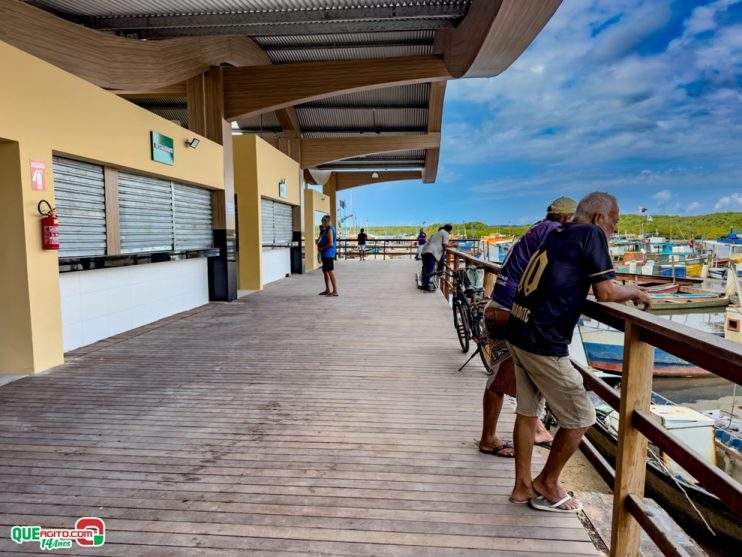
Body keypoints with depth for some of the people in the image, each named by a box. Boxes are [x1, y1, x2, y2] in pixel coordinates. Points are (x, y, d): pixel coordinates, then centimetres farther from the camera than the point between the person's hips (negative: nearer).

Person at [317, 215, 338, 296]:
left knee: (330, 272, -7)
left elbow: (330, 243, -22)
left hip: (328, 254, -11)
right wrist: (319, 243, 8)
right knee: (325, 271, 14)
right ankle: (328, 290, 21)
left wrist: (322, 248, -11)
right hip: (325, 254, 11)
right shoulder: (326, 229, 17)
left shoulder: (329, 230, -15)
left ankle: (335, 291, -4)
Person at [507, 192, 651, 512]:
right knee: (580, 419, 8)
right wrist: (634, 292, 10)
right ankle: (546, 485, 23)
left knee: (527, 411, 17)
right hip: (544, 343, -8)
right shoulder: (590, 234, -5)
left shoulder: (556, 236, 17)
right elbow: (605, 294, -10)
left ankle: (523, 486, 28)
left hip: (519, 334, 8)